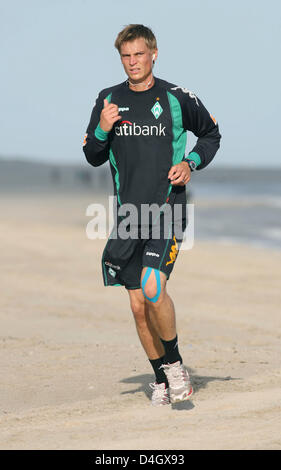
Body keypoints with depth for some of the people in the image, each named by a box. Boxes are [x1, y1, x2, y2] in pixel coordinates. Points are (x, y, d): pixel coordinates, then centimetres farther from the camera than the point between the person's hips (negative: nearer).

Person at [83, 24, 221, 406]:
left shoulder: (177, 99, -1)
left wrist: (191, 163, -3)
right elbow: (93, 157, 12)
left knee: (152, 287, -22)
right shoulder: (109, 100, 7)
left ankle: (175, 363, 0)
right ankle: (162, 379, 21)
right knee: (138, 305, 5)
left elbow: (211, 134, 14)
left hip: (168, 208, -4)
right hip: (129, 214, 4)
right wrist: (102, 130, -8)